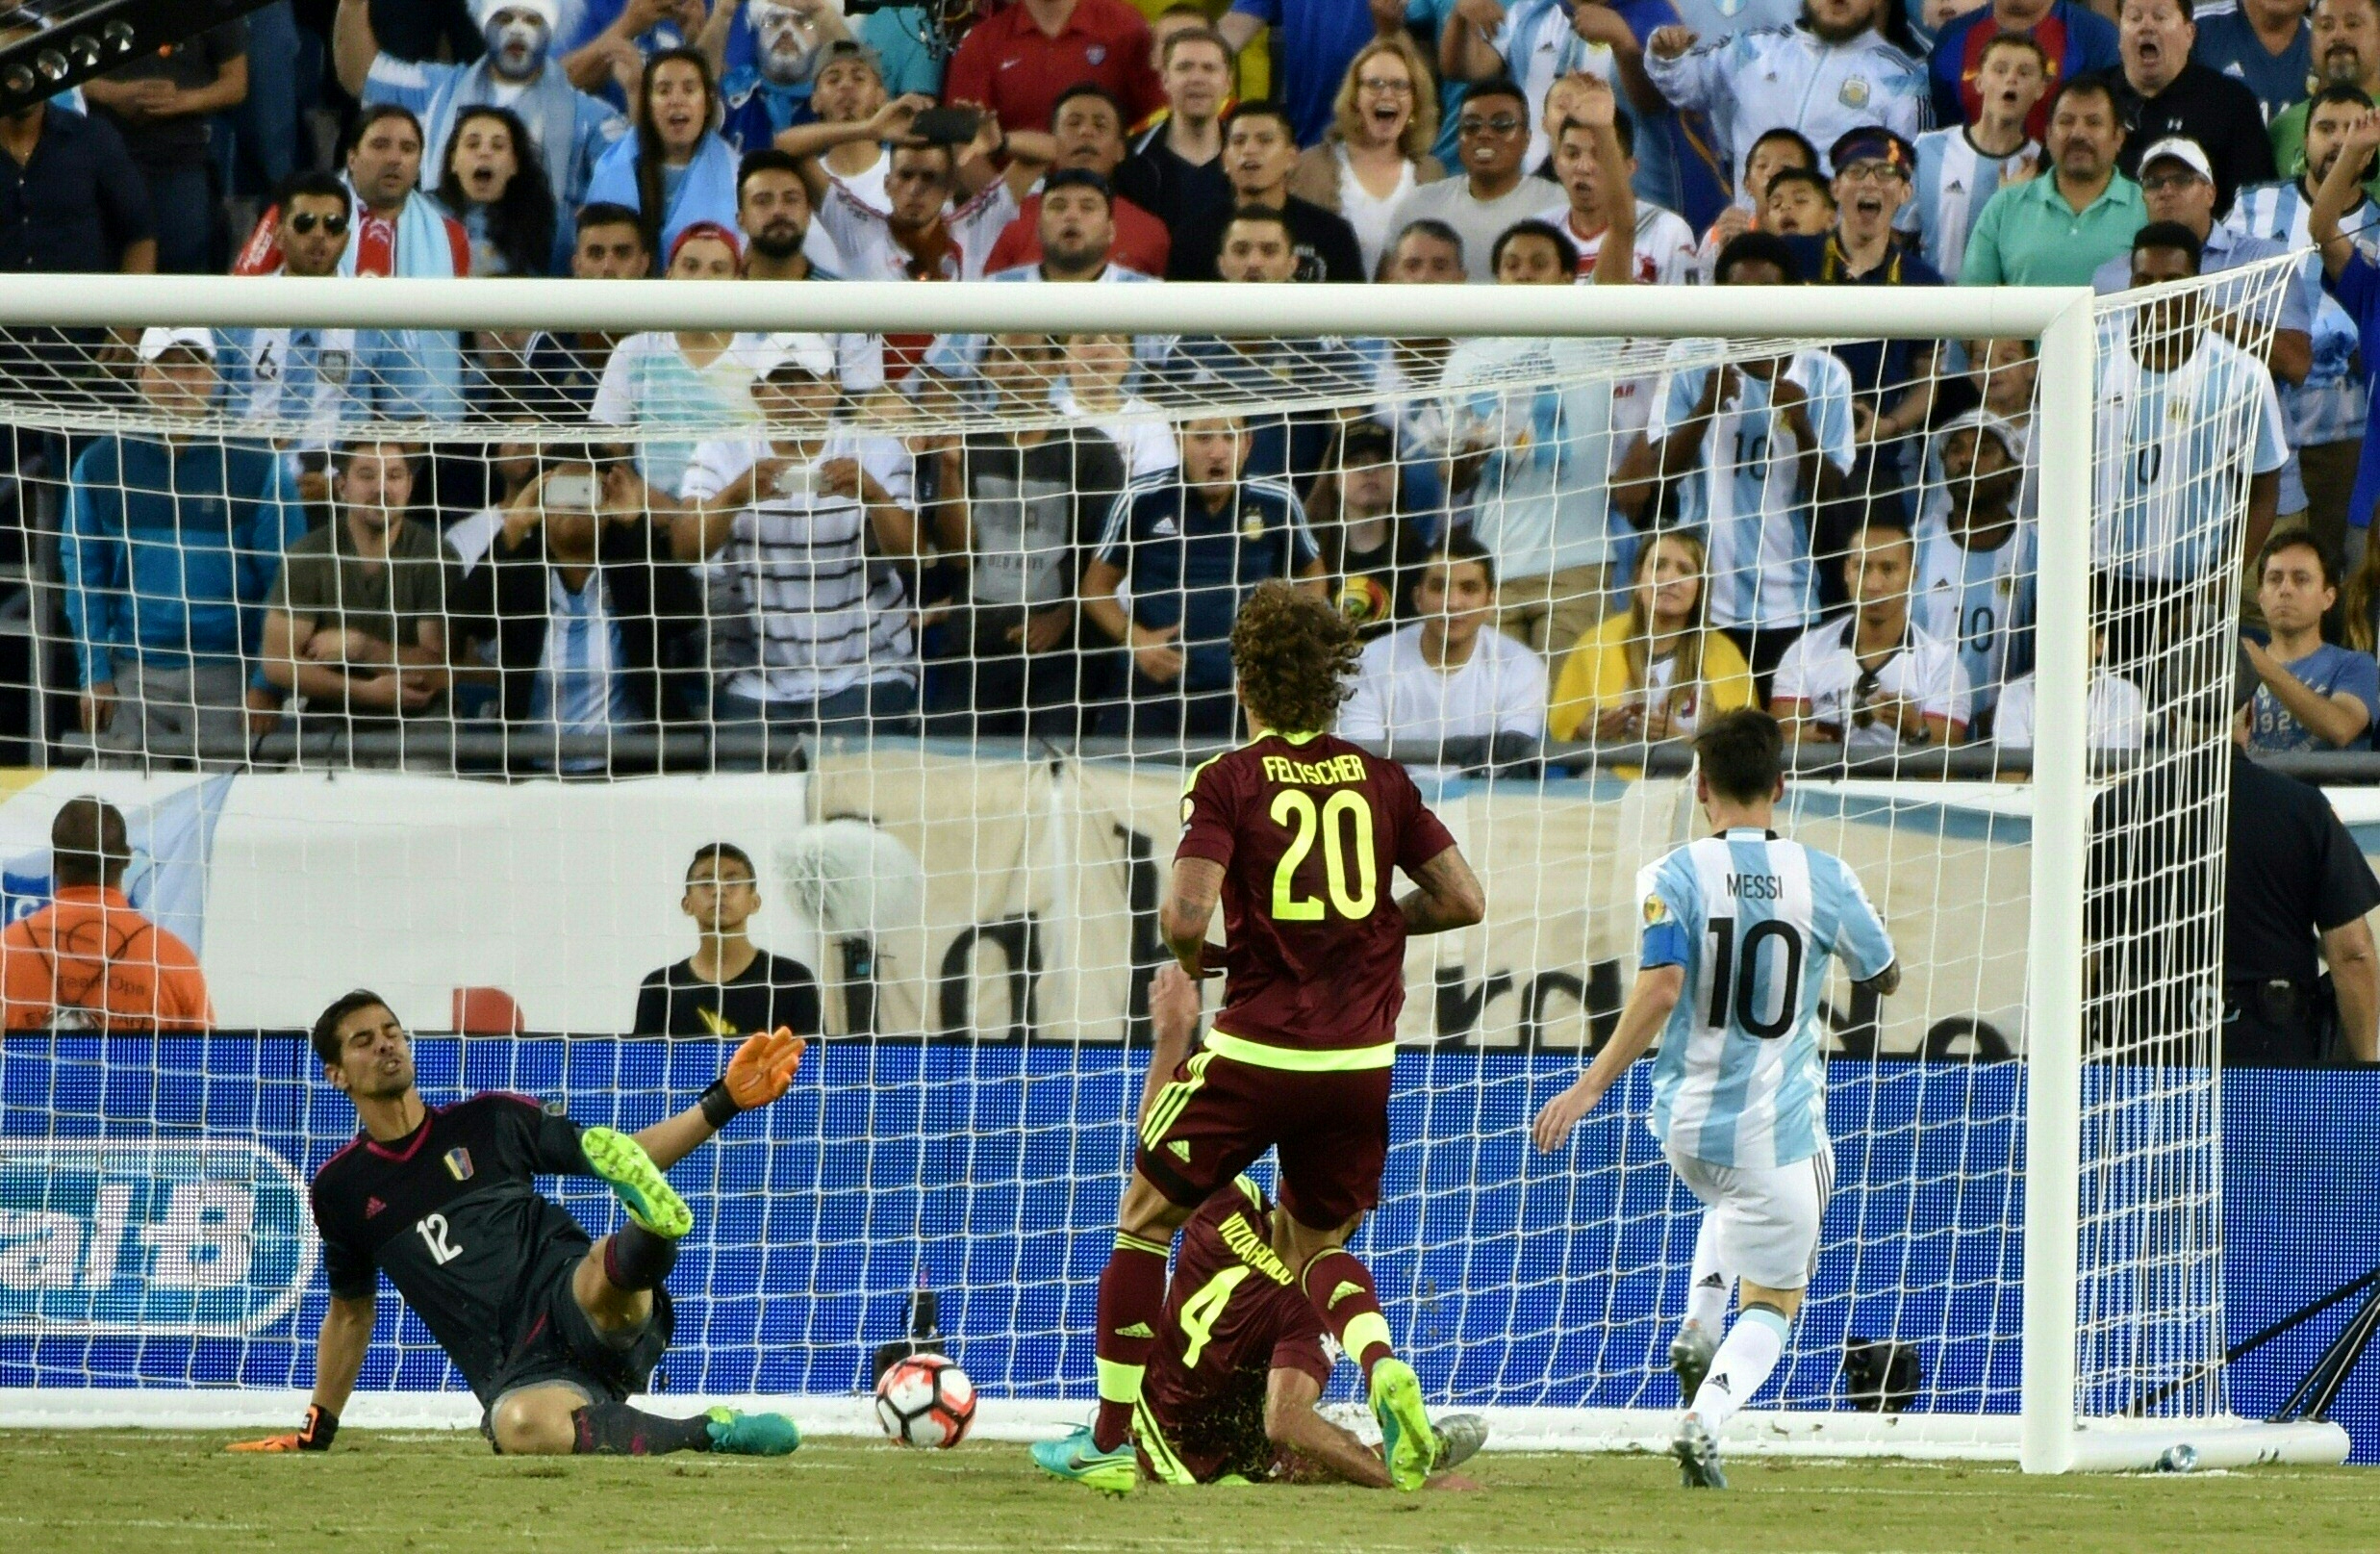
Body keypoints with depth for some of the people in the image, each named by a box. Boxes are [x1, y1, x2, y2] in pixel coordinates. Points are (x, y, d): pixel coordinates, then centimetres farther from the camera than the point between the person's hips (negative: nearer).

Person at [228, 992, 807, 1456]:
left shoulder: (489, 1122, 15)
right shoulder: (341, 1189, 17)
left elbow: (627, 1157, 18)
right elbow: (351, 1313, 30)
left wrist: (724, 1102, 7)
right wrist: (316, 1433, 31)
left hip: (587, 1317, 1)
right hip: (517, 1372, -1)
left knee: (606, 1265, -36)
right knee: (521, 1427, -38)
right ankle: (709, 1433, -30)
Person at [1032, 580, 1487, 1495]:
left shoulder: (1228, 781, -7)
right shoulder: (1381, 780, 4)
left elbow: (1185, 916, -17)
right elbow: (1464, 899, 5)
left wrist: (1190, 955, 5)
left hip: (1259, 1049, -4)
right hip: (1361, 1057, 4)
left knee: (1146, 1216, 16)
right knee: (1317, 1246, 22)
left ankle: (1110, 1440, 15)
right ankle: (1384, 1366, -9)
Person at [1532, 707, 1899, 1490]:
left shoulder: (1675, 876, -10)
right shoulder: (1826, 880, -5)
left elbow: (1662, 988, -22)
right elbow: (1885, 978, 10)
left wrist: (1589, 1087, -19)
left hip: (1687, 1123, 2)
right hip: (1779, 1126, -2)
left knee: (1731, 1200, 37)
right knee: (1772, 1301, 10)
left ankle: (1697, 1326, 14)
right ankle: (1704, 1418, -17)